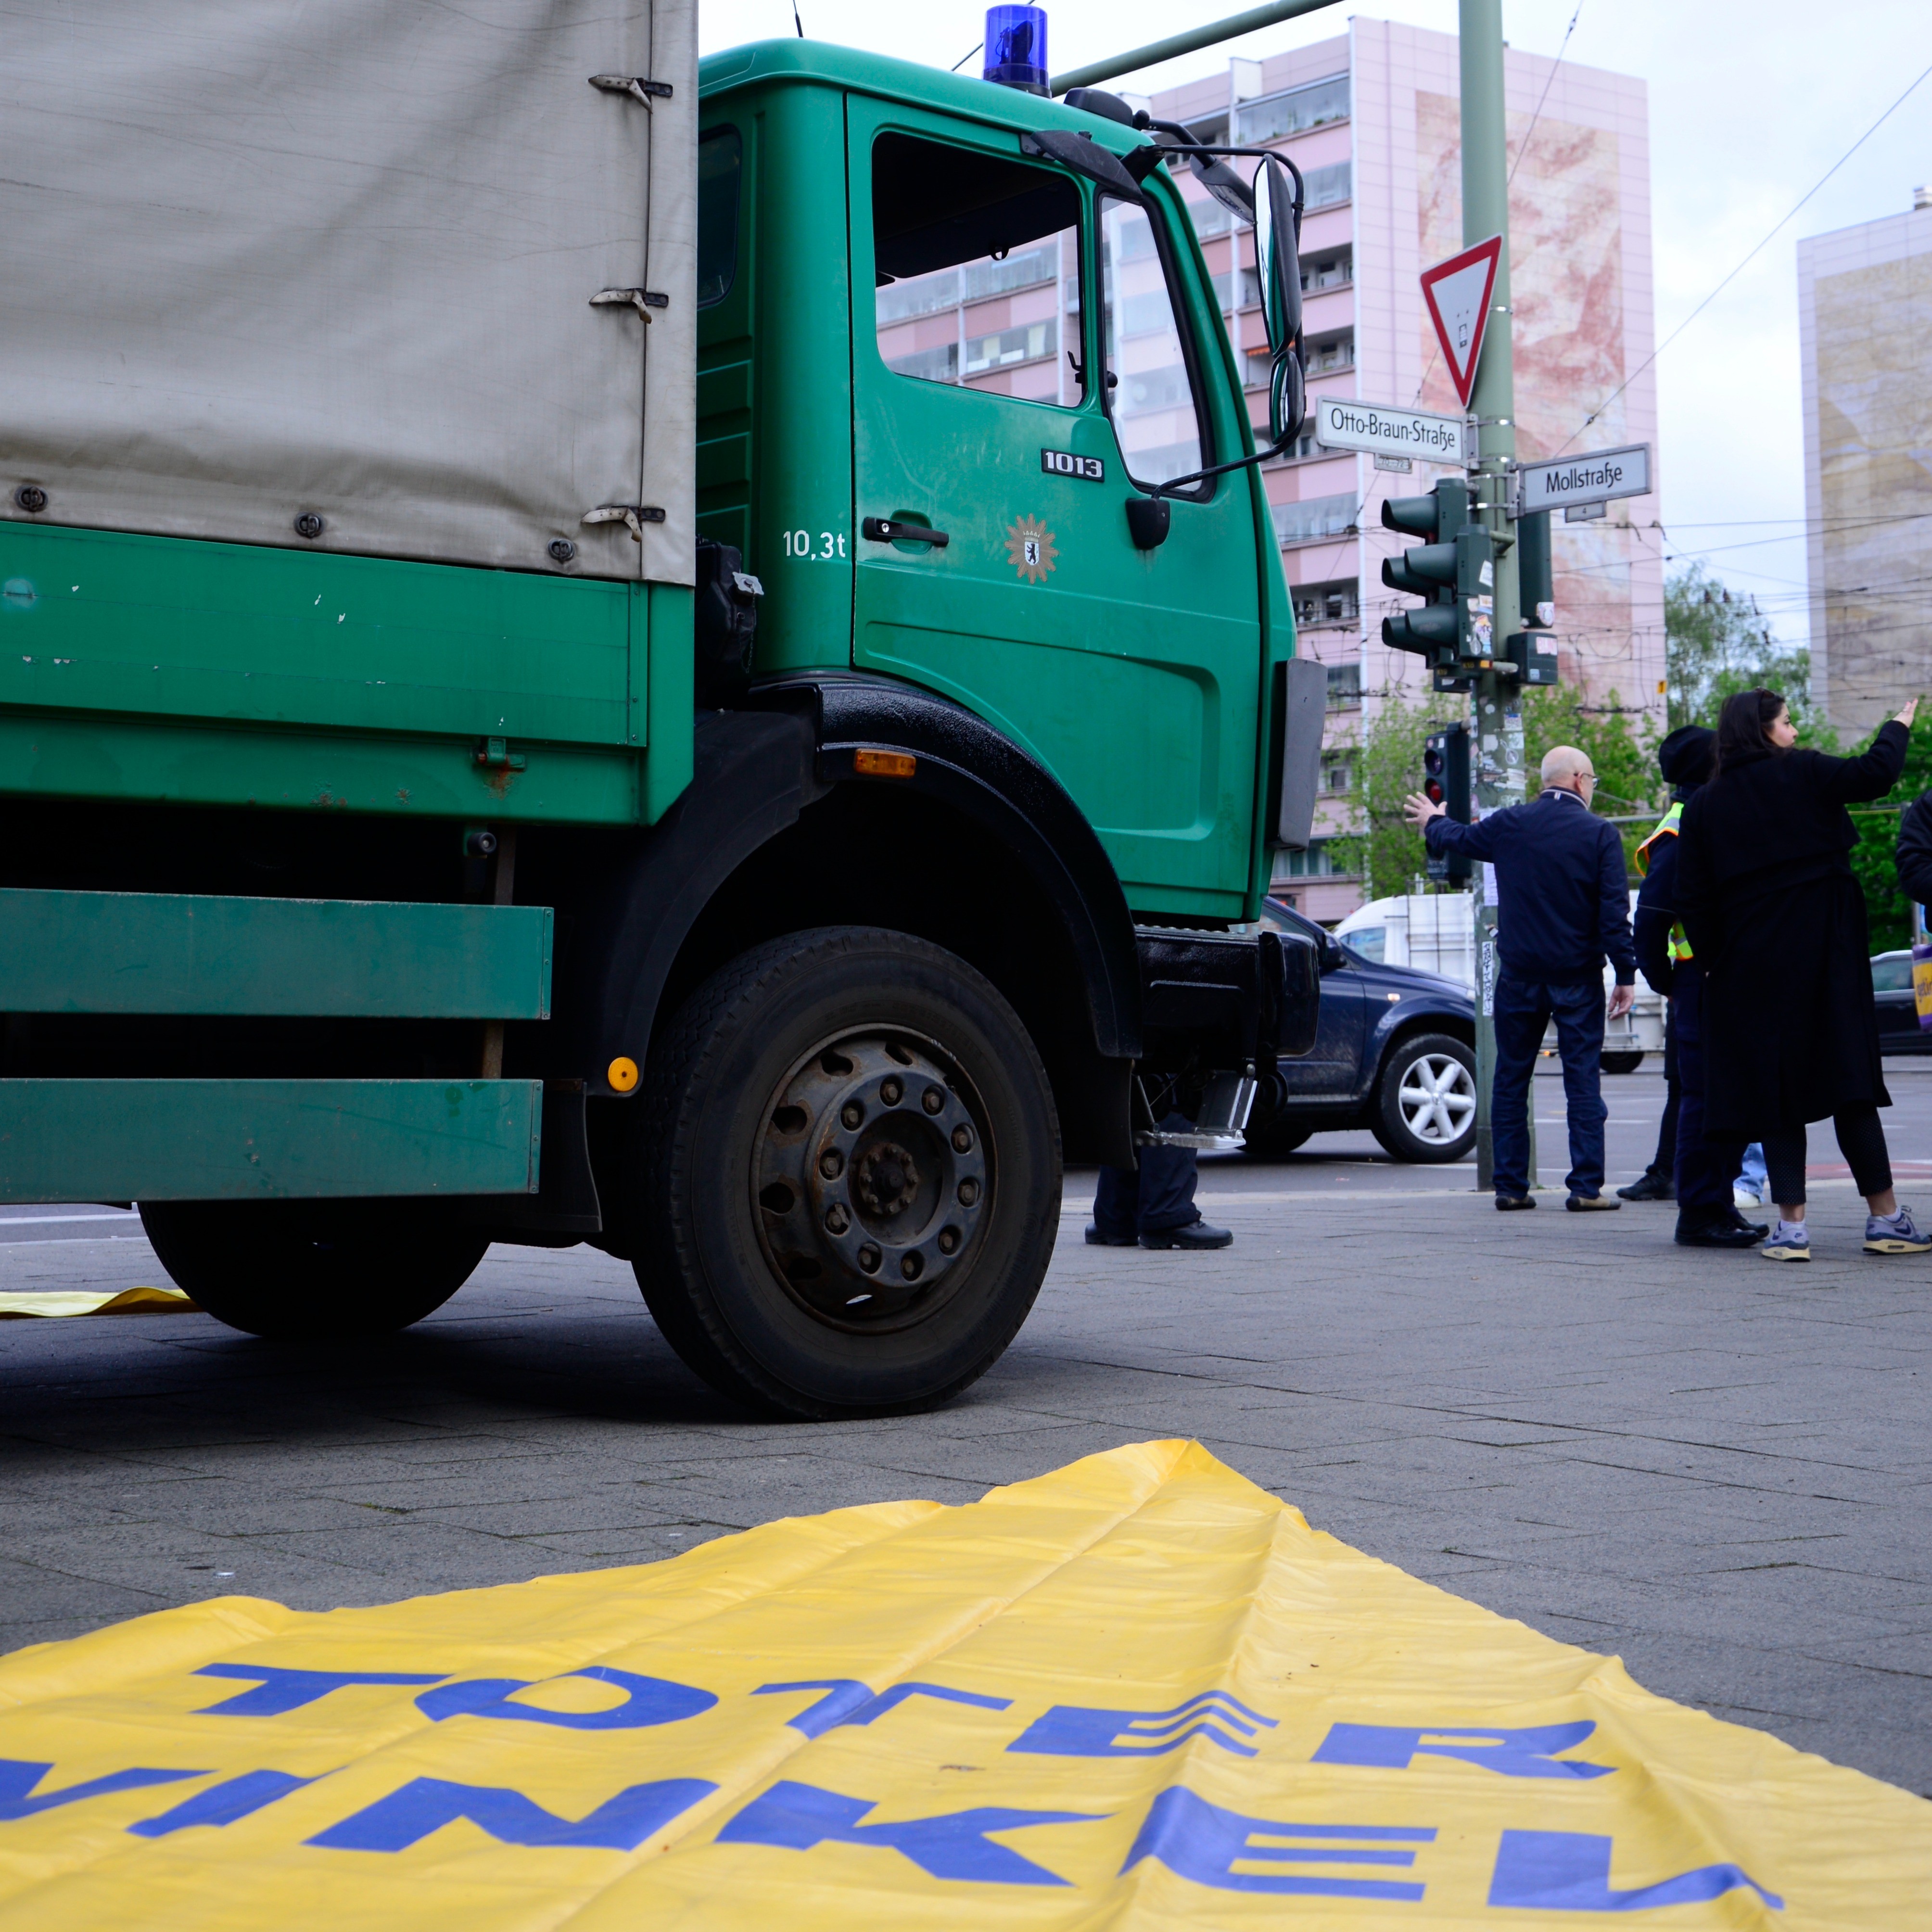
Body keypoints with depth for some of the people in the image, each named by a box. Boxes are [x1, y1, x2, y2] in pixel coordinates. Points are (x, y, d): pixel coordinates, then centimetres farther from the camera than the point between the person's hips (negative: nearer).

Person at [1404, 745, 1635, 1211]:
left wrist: (1433, 822, 42)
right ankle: (1587, 1186, -5)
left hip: (1519, 976, 2)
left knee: (1510, 1080, 10)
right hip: (1577, 979, -2)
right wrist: (1626, 973, -5)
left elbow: (1455, 838, 19)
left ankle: (1511, 1185, 9)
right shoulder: (1600, 834, -7)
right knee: (1583, 1079, 0)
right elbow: (1615, 912, -10)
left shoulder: (1509, 825, 0)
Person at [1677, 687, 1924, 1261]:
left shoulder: (1704, 807, 6)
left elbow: (1693, 899, 2)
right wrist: (1898, 728, 10)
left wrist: (1714, 962, 8)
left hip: (1750, 966, 2)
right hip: (1824, 956, -2)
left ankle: (1792, 1225, -1)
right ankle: (1885, 1218, 6)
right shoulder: (1803, 775, -2)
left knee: (1773, 1088, 4)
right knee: (1849, 1081, 3)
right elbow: (1876, 774, -8)